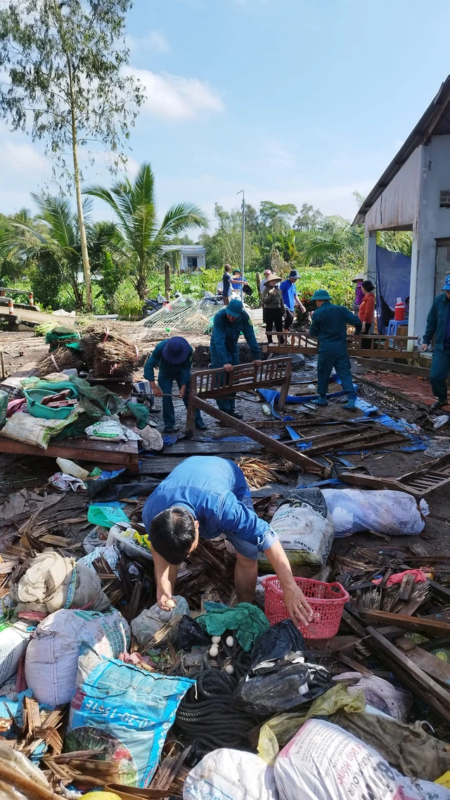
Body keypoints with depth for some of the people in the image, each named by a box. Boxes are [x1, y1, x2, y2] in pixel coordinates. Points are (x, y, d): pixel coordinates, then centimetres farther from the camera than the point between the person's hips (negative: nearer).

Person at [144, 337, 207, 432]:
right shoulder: (160, 348, -36)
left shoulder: (188, 350, -34)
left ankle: (197, 420, 8)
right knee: (166, 397, -10)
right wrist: (154, 387, -41)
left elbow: (186, 369, -25)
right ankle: (169, 423, 2)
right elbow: (149, 365, -34)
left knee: (188, 395, -2)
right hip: (165, 373, -1)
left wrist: (183, 387, -32)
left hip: (181, 372, 1)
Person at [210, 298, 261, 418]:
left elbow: (250, 337, -19)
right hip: (219, 349, -4)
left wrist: (256, 356, -24)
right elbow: (219, 341, -41)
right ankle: (224, 410, -2)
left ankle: (231, 408, 18)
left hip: (233, 348, 4)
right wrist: (224, 362, -48)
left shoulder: (244, 317, -22)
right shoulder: (219, 317, -33)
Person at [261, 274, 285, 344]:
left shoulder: (278, 289, 10)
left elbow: (281, 300, 15)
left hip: (277, 310, 5)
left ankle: (282, 342, 11)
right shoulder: (266, 289, -5)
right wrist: (271, 295, -23)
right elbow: (263, 300, -16)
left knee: (279, 327, 6)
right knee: (269, 327, 5)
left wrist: (283, 310, 14)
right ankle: (270, 342, 12)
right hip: (269, 310, -5)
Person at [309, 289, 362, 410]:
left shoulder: (317, 313, -7)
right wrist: (358, 332, 20)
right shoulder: (341, 309, 3)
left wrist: (317, 334, 26)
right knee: (345, 373, 5)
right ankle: (351, 400, -2)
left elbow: (313, 333, 2)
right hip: (341, 348, 4)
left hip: (326, 349, -4)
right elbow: (357, 321, -1)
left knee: (323, 373, 12)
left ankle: (322, 398, 22)